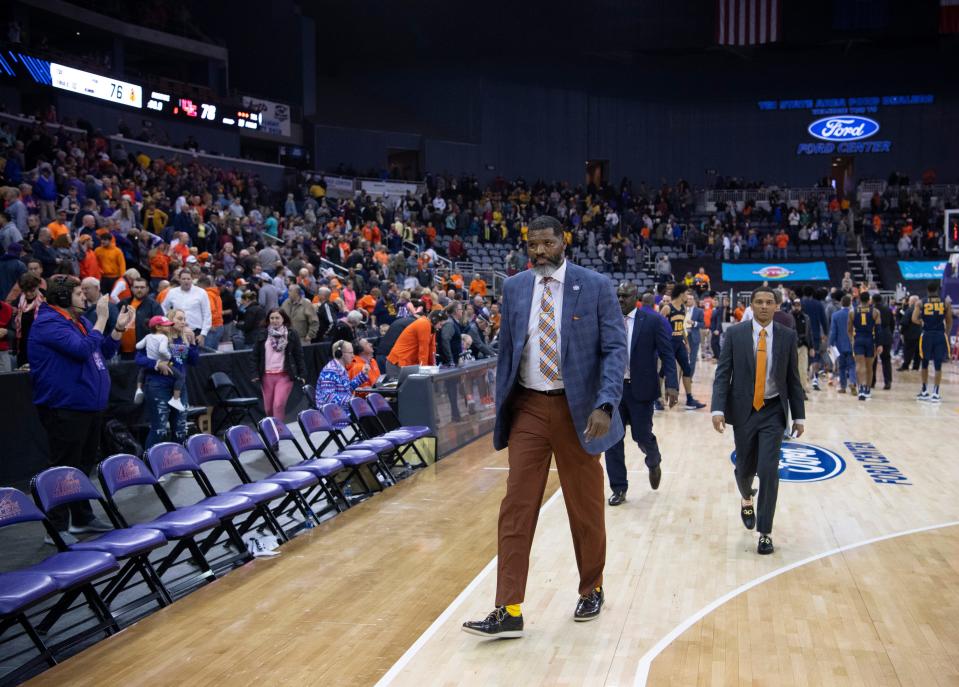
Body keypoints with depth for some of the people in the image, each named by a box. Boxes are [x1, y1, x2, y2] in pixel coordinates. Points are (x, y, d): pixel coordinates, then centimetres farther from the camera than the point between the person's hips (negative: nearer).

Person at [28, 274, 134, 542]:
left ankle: (83, 518, 29)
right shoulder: (48, 323, -15)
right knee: (66, 468, -5)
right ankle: (58, 528, 3)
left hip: (89, 406, 10)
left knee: (85, 464, 18)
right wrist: (101, 319, -20)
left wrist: (119, 328, 9)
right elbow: (82, 349, -27)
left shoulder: (79, 320, 15)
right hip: (65, 409, -10)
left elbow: (104, 352, 22)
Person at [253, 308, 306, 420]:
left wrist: (302, 374, -4)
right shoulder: (263, 335, 6)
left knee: (278, 405, -17)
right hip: (267, 376, 3)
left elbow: (299, 355, 1)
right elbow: (256, 355, 7)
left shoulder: (291, 334, 1)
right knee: (268, 408, 8)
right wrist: (255, 373, -1)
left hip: (285, 375, -3)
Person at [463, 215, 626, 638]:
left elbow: (615, 349, -9)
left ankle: (591, 591, 33)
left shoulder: (595, 286, -5)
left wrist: (605, 406, -22)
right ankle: (509, 611, 1)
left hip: (577, 409, -2)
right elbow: (506, 350, 12)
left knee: (585, 508, 12)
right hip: (528, 408, 2)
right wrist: (502, 408, 9)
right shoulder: (514, 288, 5)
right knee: (516, 509, -3)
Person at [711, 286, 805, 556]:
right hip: (744, 410, 0)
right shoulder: (735, 333, -3)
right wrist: (718, 409, -16)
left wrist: (799, 416, 4)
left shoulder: (787, 336, 0)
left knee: (768, 471, -9)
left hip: (773, 411, 0)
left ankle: (765, 533, 4)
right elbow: (723, 374, -5)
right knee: (744, 468, 12)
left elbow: (793, 379, 5)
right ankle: (747, 501, 47)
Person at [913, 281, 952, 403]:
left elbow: (914, 319, -10)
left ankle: (924, 392, 20)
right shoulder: (945, 304, 2)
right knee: (938, 365, 4)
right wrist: (946, 334, 16)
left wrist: (923, 323, 9)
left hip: (927, 335, 0)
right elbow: (949, 322, 3)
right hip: (940, 335, 0)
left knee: (925, 363, 15)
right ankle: (935, 394, 2)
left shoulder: (921, 303, 0)